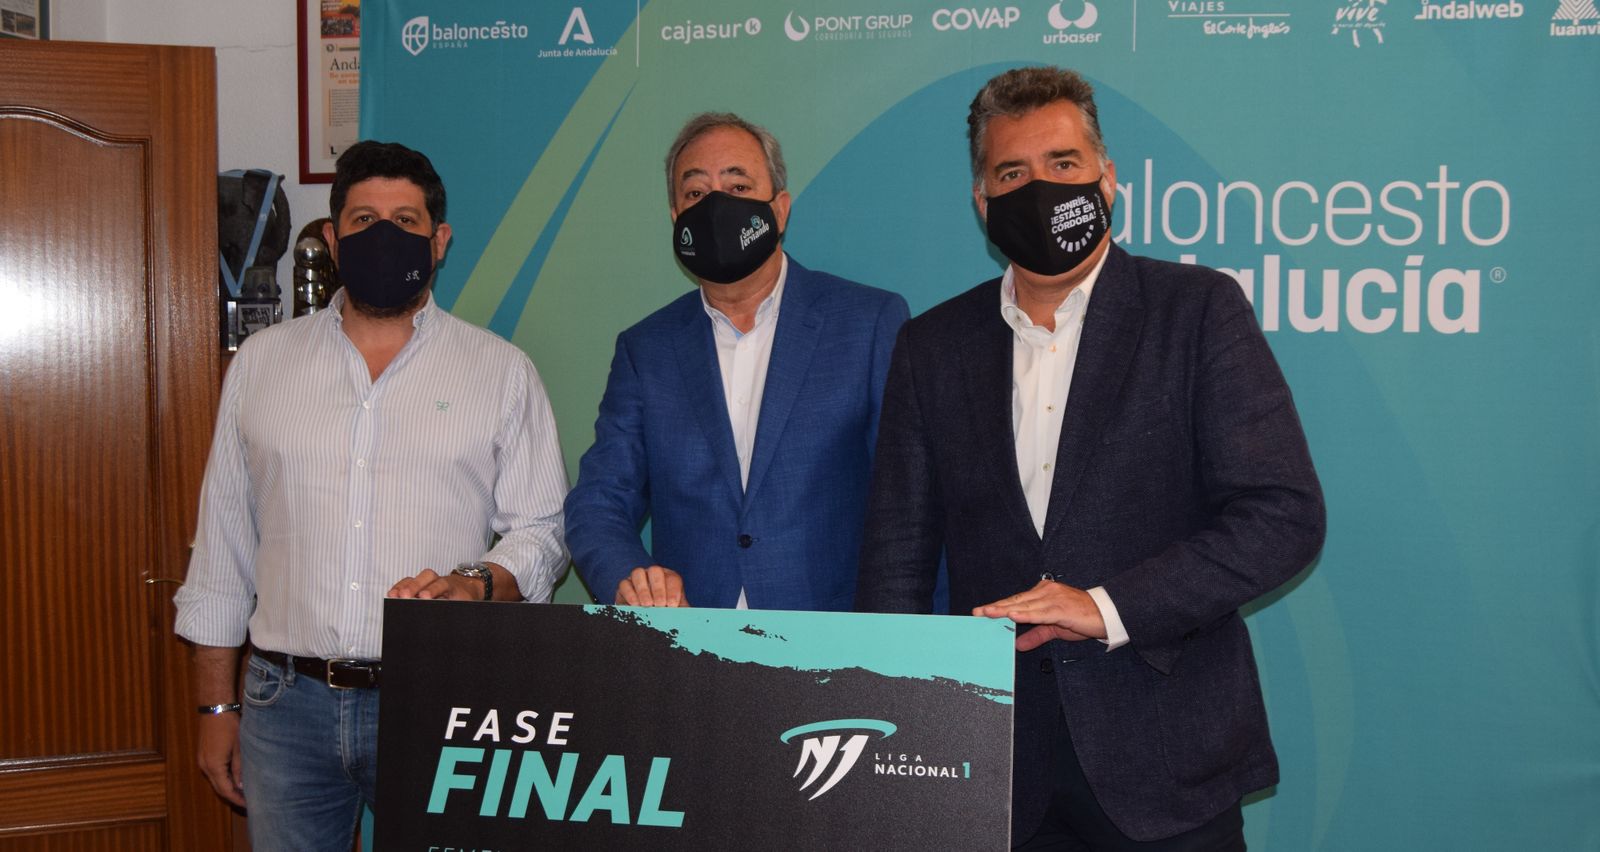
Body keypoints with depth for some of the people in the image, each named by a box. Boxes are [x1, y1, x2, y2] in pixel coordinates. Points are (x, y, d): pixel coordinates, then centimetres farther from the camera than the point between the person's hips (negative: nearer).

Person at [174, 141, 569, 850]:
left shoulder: (502, 372, 4)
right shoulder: (262, 361, 9)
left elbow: (541, 530, 3)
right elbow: (223, 541, 11)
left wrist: (473, 585, -18)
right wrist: (217, 708, 9)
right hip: (287, 705, 2)